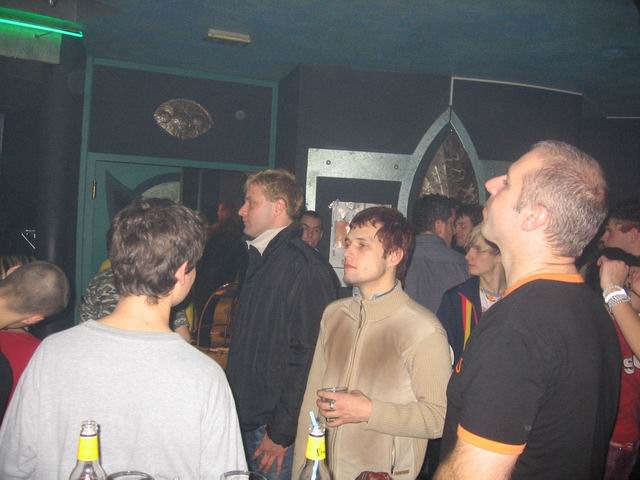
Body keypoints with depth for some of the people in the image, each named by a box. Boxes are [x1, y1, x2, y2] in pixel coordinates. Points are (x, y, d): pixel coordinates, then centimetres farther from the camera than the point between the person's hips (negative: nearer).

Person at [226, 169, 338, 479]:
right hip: (247, 419, 8)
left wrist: (281, 433, -18)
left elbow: (307, 356, -21)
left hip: (276, 428, -8)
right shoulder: (258, 260, 11)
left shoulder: (304, 265, -18)